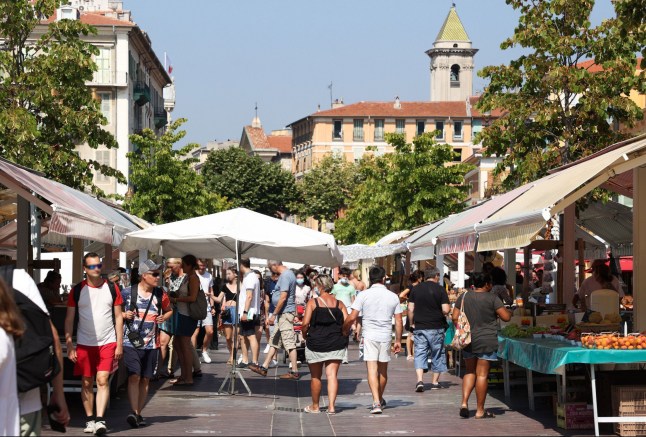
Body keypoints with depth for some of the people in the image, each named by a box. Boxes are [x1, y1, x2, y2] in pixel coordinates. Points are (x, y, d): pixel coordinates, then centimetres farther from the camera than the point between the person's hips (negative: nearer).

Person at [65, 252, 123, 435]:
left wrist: (119, 344, 0)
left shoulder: (112, 288, 2)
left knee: (102, 380, -11)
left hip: (108, 342, -1)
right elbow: (69, 319, 3)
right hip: (84, 343, 1)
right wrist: (69, 346, -4)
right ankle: (89, 419, 16)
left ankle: (100, 419, -15)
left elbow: (118, 317, 5)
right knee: (87, 383, 6)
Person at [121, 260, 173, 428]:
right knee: (134, 376, -16)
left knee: (145, 379, 9)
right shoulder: (127, 292, -3)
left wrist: (164, 318, 1)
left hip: (151, 344, 4)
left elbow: (169, 310, 22)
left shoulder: (160, 294, 5)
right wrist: (124, 315, -13)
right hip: (131, 342, -4)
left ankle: (139, 413, 19)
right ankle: (134, 412, -22)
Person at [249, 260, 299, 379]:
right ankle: (264, 367, 18)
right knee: (275, 341, 13)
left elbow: (283, 297, -22)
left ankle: (294, 372, -5)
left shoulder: (285, 276, -16)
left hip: (285, 313, -11)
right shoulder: (289, 273, 16)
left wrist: (274, 314, -17)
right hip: (284, 314, 11)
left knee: (289, 342, -8)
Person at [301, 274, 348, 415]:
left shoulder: (313, 302, -6)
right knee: (332, 375, 1)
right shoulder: (339, 303, 3)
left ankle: (315, 406, 22)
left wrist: (304, 335, 4)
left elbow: (305, 323, -13)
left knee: (315, 376, 12)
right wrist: (341, 335, 12)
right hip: (336, 344, 2)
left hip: (316, 344, -2)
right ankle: (331, 406, -10)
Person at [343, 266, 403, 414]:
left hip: (369, 335, -3)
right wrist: (398, 340, 14)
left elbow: (352, 317, -9)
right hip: (386, 336, 3)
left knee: (372, 369, -7)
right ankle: (380, 400, 34)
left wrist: (345, 330, 9)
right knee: (383, 370, 17)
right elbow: (398, 321, 5)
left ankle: (376, 402, -20)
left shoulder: (364, 295, -5)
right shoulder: (393, 296, 3)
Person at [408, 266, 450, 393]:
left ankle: (420, 380, -14)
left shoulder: (416, 289, 4)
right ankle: (435, 382, 17)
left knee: (420, 353, 3)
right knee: (437, 354, 12)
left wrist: (412, 324, 14)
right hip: (436, 327, -2)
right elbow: (446, 310, -13)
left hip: (419, 327, 2)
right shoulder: (440, 289, -5)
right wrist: (445, 313, 10)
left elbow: (410, 309, 3)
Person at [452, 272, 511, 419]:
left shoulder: (463, 297, 5)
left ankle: (464, 402, 0)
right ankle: (480, 410, 4)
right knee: (482, 374, 0)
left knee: (470, 372, 17)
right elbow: (506, 317, -8)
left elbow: (455, 317, 5)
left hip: (467, 341, 4)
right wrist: (508, 312, 14)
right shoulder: (492, 298, -7)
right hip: (486, 342, -4)